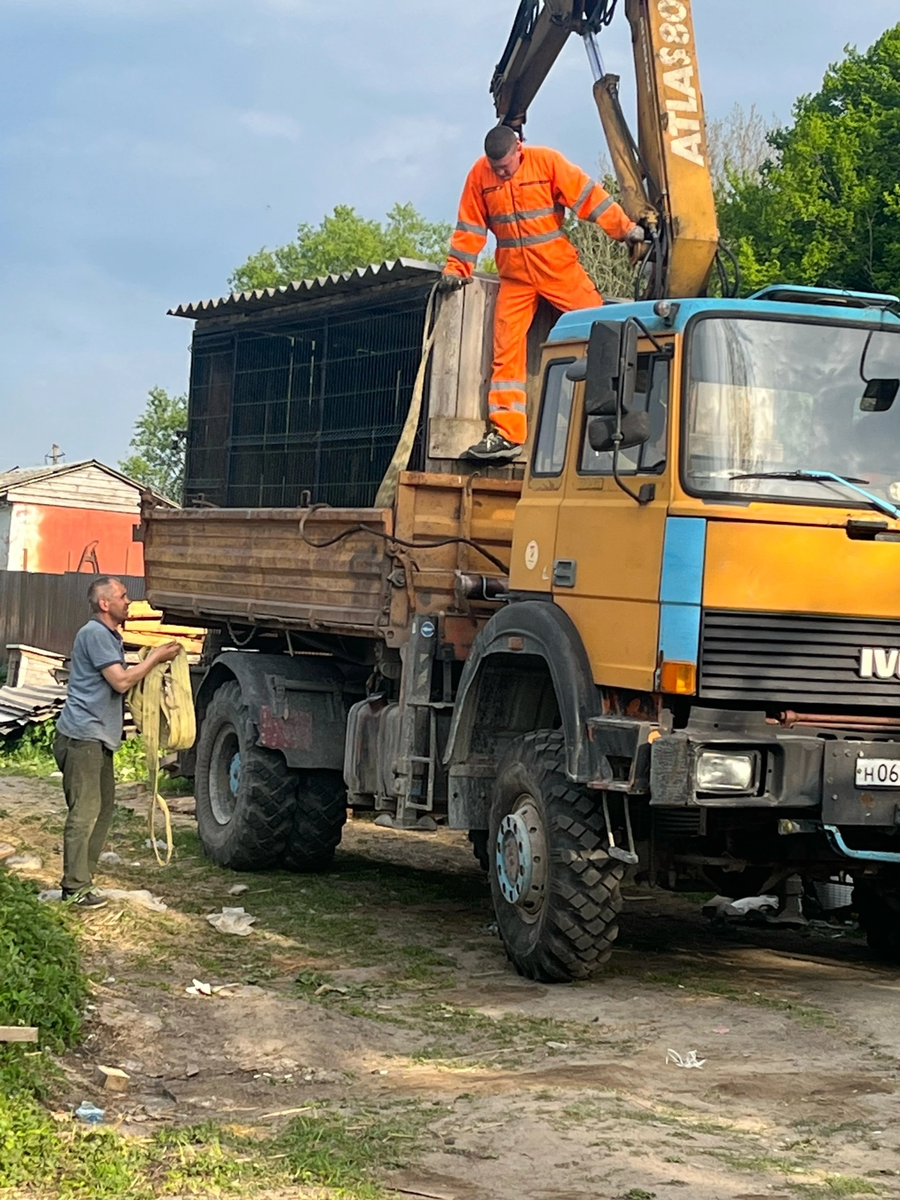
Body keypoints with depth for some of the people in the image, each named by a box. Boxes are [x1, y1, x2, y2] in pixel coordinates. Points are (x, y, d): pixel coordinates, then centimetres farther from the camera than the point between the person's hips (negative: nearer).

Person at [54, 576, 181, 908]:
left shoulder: (110, 636, 18)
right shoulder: (94, 634, -14)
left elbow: (122, 682, 21)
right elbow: (121, 681, -18)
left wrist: (154, 662, 8)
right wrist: (155, 657, -9)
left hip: (98, 739, 11)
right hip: (82, 736, -11)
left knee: (103, 807, 14)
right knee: (84, 811, -10)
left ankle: (81, 878, 20)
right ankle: (75, 888, -7)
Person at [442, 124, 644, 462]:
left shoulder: (547, 162, -8)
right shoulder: (479, 175, -1)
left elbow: (588, 196, -9)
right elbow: (470, 227, 5)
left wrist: (625, 229, -11)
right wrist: (456, 269, 2)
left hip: (559, 267, -2)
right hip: (515, 277, 2)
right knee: (505, 352, -5)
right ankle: (506, 435, -6)